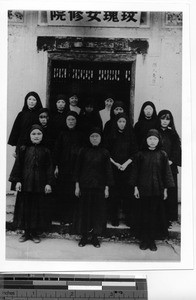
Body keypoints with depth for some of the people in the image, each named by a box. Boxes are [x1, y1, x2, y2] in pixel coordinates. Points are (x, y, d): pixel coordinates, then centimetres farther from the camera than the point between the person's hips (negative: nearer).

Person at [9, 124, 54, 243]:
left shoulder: (46, 151, 3)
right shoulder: (23, 149, 4)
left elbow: (49, 168, 2)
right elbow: (18, 166, 3)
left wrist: (49, 183, -5)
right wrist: (17, 181, -4)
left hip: (40, 185, 0)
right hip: (25, 184, 1)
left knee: (38, 208, 4)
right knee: (25, 207, 6)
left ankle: (35, 233, 17)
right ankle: (26, 232, 19)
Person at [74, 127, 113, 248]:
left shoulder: (104, 153, 1)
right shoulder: (84, 151, 3)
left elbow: (108, 171, 2)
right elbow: (78, 168, 5)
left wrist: (107, 188, -2)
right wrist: (77, 185, 1)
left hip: (99, 186, 0)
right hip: (85, 185, 1)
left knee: (98, 211, 3)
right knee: (84, 210, 4)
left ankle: (95, 236, 16)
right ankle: (84, 236, 16)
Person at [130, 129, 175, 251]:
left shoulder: (162, 155, 2)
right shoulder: (140, 155, 1)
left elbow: (166, 172, 4)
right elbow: (135, 171, 4)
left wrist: (165, 189, 1)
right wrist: (135, 187, 0)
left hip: (157, 189, 0)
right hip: (144, 189, 0)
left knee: (155, 214, 4)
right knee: (144, 215, 5)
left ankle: (152, 240, 15)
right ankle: (144, 240, 15)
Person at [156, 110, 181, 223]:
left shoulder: (172, 134, 12)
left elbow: (177, 151, 6)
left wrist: (170, 161, -10)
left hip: (170, 168, 3)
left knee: (170, 192, 3)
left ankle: (169, 217, 11)